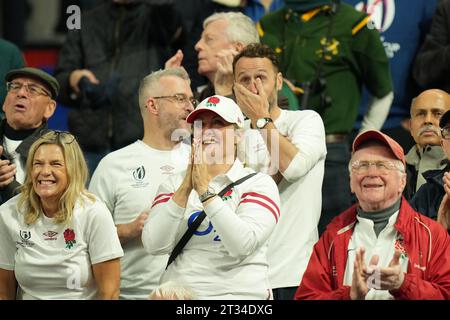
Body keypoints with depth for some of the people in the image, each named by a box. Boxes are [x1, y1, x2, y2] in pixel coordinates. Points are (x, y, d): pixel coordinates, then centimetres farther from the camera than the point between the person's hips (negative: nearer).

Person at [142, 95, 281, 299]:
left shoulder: (259, 184, 4)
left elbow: (243, 245, -12)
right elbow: (154, 245, -3)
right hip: (178, 294, 1)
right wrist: (186, 187, -9)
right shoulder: (174, 183, 12)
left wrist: (205, 191, -14)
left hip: (238, 294, -1)